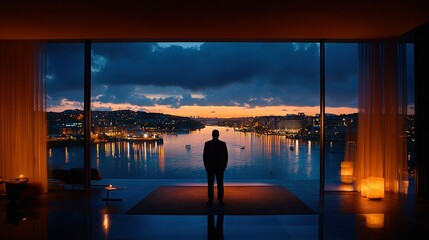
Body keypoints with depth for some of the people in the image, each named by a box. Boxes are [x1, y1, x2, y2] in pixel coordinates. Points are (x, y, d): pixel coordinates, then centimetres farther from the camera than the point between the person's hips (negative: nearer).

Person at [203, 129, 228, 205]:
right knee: (220, 184, 5)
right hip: (220, 167, 0)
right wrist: (224, 166, 8)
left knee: (210, 184, 7)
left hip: (210, 167, 0)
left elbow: (204, 156, -4)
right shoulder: (223, 144, -5)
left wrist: (206, 166, 6)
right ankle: (220, 200, 7)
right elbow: (226, 156, -2)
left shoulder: (207, 143, -6)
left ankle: (210, 200, 9)